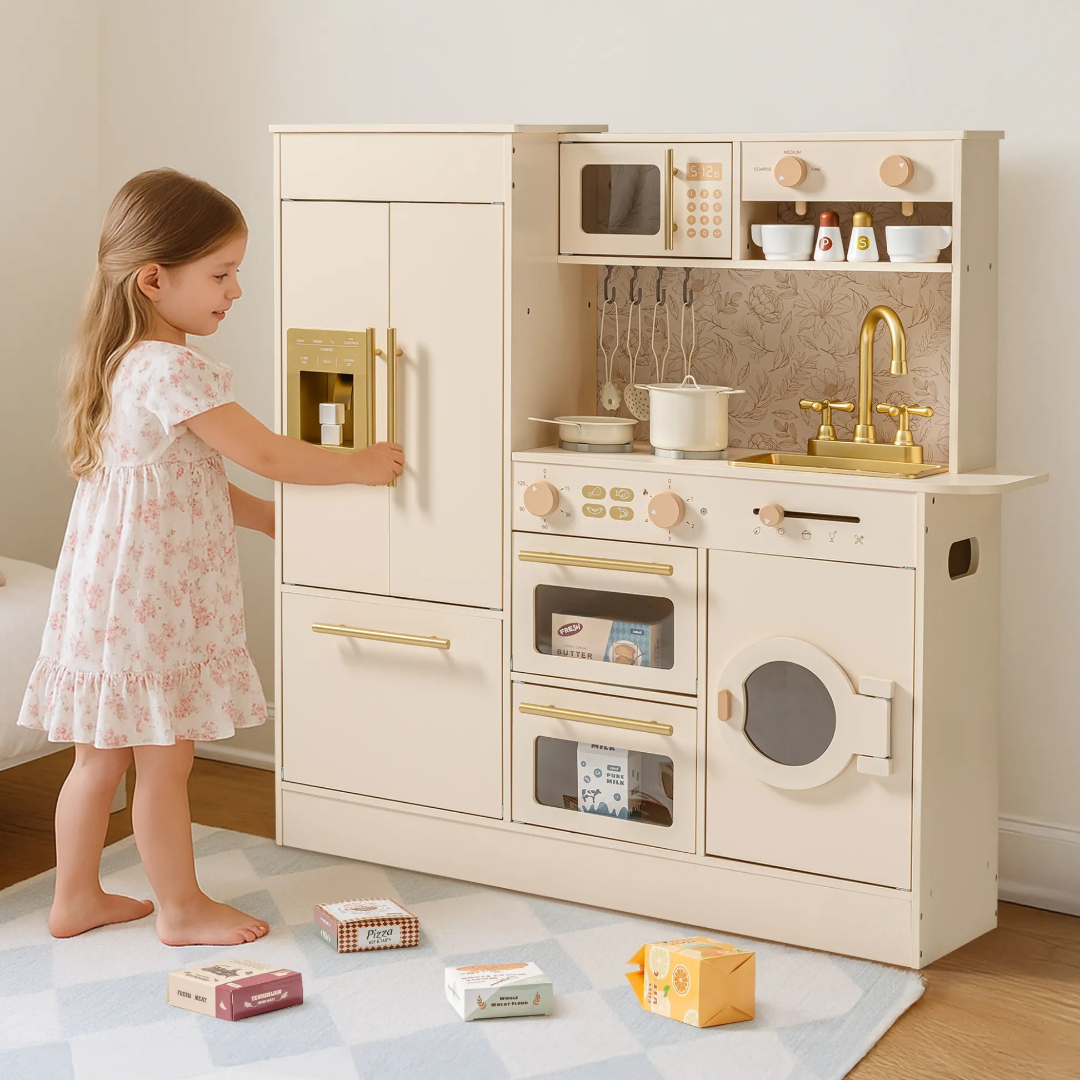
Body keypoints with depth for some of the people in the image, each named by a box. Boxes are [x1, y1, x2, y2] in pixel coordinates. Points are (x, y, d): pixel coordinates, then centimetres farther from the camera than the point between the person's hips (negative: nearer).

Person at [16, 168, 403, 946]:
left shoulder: (128, 363, 11)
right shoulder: (173, 371, -21)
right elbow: (264, 453, -18)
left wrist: (270, 518, 20)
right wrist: (359, 466, -5)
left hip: (113, 591, 10)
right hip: (153, 601, -10)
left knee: (103, 755, 17)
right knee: (165, 760, 4)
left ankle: (78, 897, 27)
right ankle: (182, 907, 17)